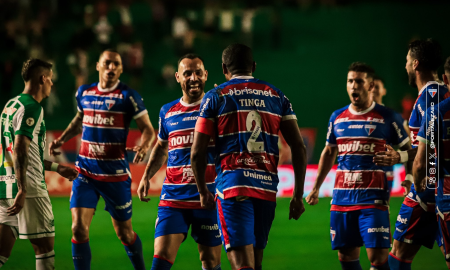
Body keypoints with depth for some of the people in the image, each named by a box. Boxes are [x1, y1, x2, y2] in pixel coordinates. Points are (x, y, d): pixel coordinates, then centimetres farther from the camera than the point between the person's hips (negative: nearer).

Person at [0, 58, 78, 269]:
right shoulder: (31, 108, -11)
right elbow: (20, 149, -21)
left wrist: (56, 168, 33)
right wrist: (22, 191, -26)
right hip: (30, 188, -9)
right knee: (45, 247, 2)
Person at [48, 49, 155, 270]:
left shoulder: (128, 96, -7)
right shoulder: (84, 93, 7)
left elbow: (148, 130, -4)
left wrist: (143, 147, -25)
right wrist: (61, 139, 14)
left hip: (116, 174, -3)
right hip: (85, 171, 3)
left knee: (125, 234, 7)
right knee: (79, 229, -11)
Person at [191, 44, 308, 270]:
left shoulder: (215, 97, 4)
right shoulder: (277, 96, 13)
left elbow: (197, 152, -1)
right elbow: (299, 147, 7)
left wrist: (203, 192, 13)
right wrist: (298, 195, 11)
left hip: (232, 186, -4)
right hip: (267, 187, 4)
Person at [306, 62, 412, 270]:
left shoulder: (387, 118, -1)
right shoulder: (337, 117, 12)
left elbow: (409, 151, 5)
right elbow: (329, 153, 24)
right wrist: (316, 188, 25)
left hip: (373, 198, -5)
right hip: (341, 197, 5)